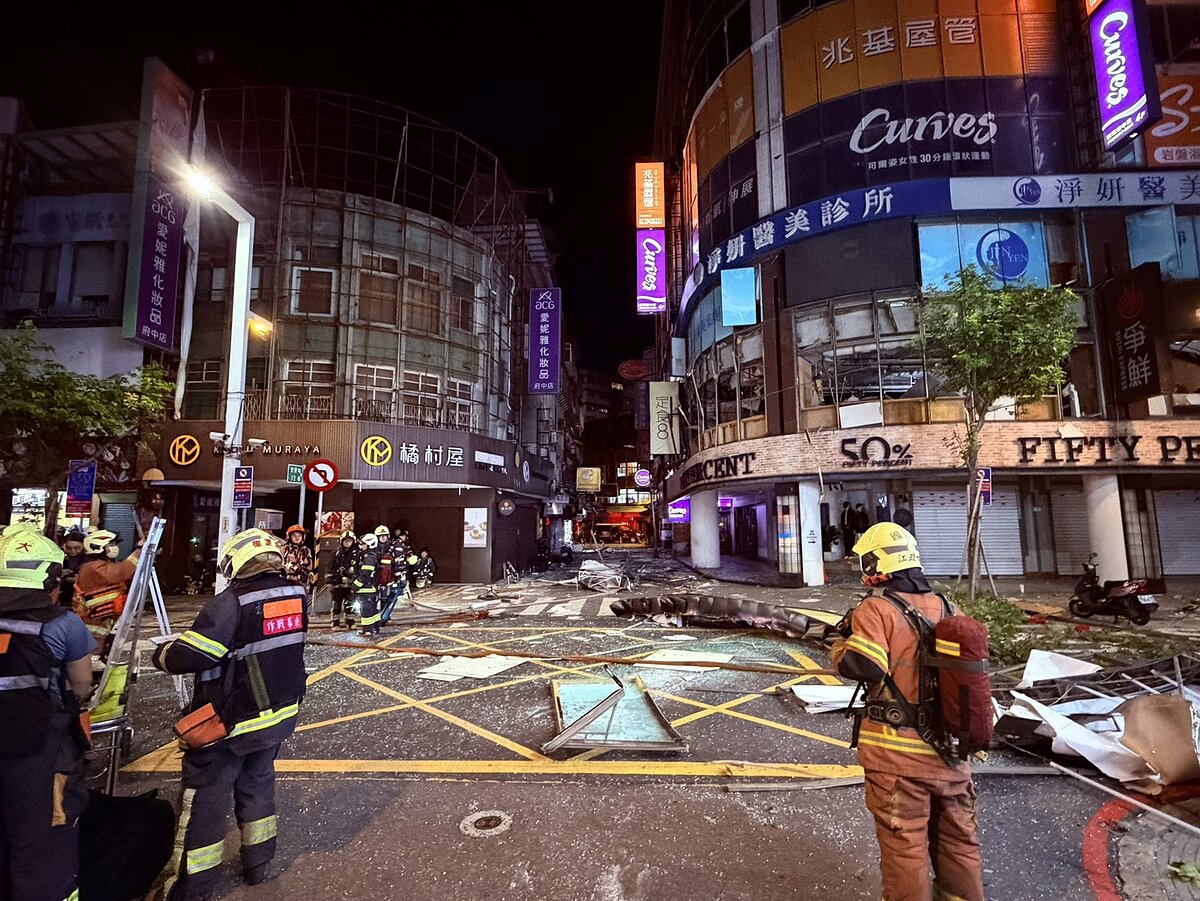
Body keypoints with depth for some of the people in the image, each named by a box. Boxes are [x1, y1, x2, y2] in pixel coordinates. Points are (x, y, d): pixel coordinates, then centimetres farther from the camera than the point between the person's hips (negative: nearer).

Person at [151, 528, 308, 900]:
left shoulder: (232, 602, -24)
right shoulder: (298, 595, -5)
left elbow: (190, 656, -22)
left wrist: (162, 654, -2)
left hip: (231, 723, -6)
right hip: (281, 716, 6)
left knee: (206, 799, 12)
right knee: (257, 785, 24)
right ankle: (257, 864, 39)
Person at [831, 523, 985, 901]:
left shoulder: (876, 610, -18)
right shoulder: (948, 609, 3)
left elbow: (861, 666, -24)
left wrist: (842, 641, -7)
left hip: (898, 755, -6)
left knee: (905, 846, 10)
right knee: (959, 840, 22)